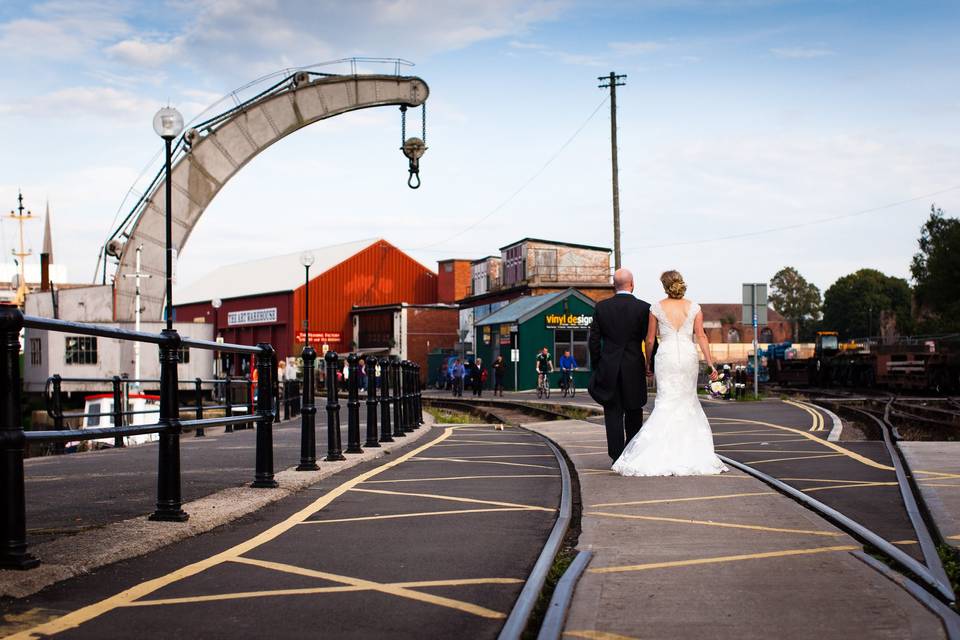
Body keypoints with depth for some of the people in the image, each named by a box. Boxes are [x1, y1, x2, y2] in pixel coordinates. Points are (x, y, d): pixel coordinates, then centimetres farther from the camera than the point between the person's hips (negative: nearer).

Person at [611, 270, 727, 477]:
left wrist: (649, 363, 16)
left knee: (666, 404, -2)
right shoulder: (694, 308, 2)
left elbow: (650, 340, 4)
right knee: (689, 401, 14)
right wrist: (710, 364, 0)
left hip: (666, 356, -1)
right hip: (689, 356, 1)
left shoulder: (657, 308, 0)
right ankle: (691, 450, 13)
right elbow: (701, 337, -2)